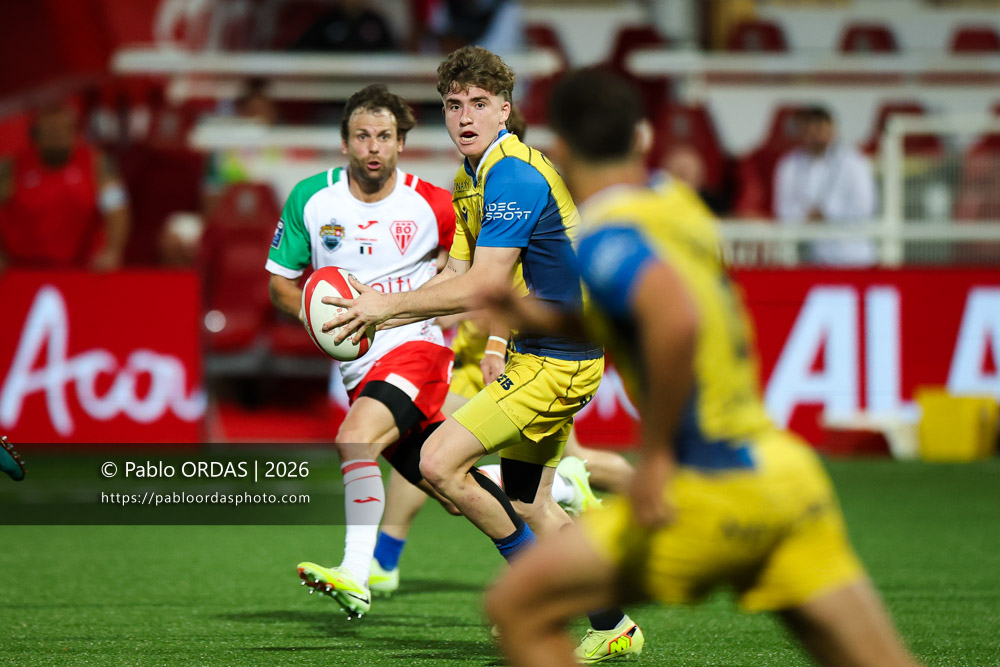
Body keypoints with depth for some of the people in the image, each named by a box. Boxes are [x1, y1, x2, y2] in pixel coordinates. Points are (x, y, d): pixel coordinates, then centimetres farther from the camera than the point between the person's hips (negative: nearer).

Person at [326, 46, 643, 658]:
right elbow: (457, 275, 17)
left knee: (440, 463, -14)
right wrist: (379, 313, 6)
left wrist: (391, 304, -16)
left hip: (551, 362, -10)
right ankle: (614, 626, 24)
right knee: (527, 505, 15)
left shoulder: (513, 175, -19)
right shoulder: (471, 179, 13)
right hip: (543, 354, 10)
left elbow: (482, 287, -24)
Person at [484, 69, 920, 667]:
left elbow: (676, 321, -30)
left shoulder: (606, 233, -10)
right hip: (786, 469, 8)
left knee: (518, 607, 2)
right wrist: (548, 318, 30)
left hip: (715, 492, -8)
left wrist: (658, 454, -21)